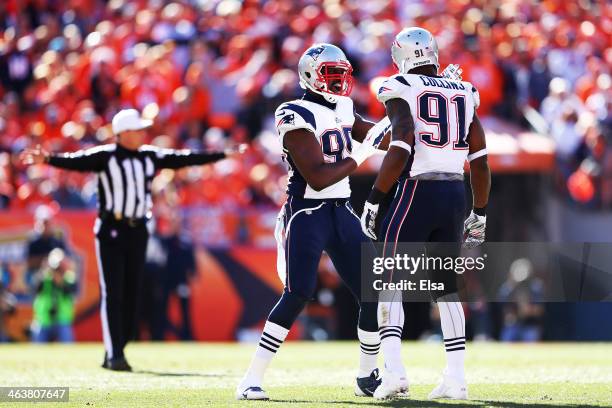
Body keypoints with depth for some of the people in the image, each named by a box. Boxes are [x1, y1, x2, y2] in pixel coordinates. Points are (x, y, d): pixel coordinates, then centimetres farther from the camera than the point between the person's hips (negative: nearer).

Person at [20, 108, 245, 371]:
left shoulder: (150, 156, 7)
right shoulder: (104, 156, -9)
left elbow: (183, 159, 14)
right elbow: (75, 161, -23)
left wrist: (224, 154, 18)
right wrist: (47, 160, -42)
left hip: (138, 231, 5)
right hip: (111, 230, -5)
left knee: (132, 295, 6)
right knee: (112, 293, -7)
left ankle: (115, 353, 15)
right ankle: (114, 355, -7)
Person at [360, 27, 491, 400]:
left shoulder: (401, 90, -4)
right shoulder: (464, 94, 12)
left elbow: (401, 149, -17)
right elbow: (480, 161, 11)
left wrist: (374, 200, -12)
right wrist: (480, 214, 19)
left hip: (416, 191, -5)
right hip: (455, 194, 5)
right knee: (447, 288, 15)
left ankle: (394, 370, -16)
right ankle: (456, 379, 9)